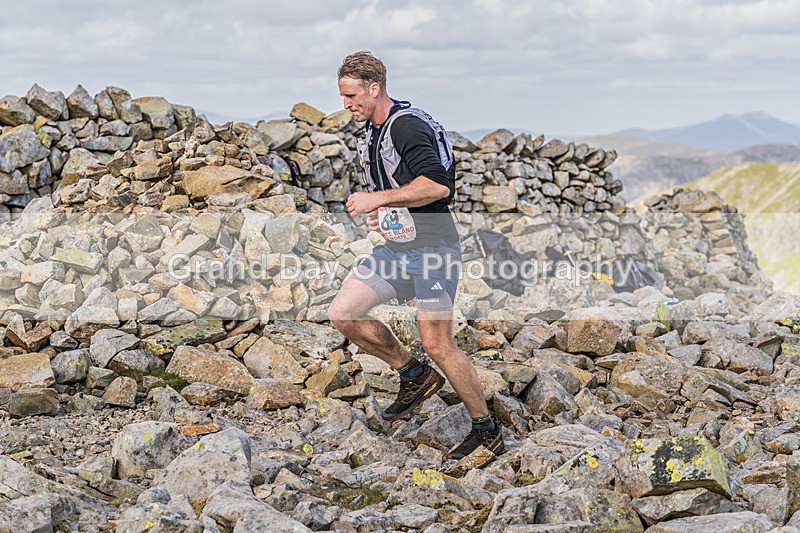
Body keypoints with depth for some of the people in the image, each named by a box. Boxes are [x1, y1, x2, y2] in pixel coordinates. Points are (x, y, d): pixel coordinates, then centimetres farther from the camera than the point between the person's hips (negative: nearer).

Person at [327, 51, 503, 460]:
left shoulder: (407, 126, -16)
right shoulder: (371, 132, 15)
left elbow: (437, 184, -29)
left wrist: (378, 199, -23)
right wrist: (379, 210, 9)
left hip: (431, 246, -9)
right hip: (394, 246, 9)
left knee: (437, 345, -8)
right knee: (342, 314, -2)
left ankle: (487, 430, 9)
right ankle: (415, 376, 13)